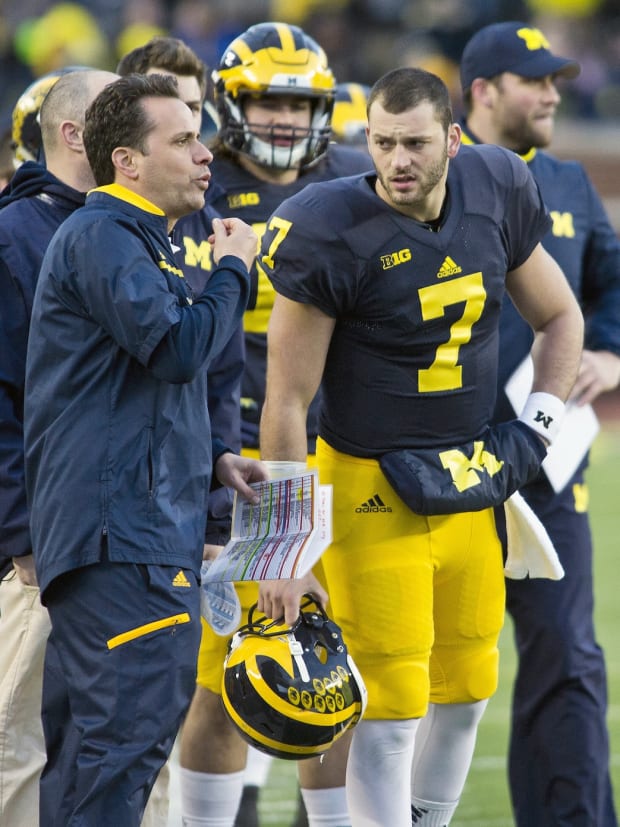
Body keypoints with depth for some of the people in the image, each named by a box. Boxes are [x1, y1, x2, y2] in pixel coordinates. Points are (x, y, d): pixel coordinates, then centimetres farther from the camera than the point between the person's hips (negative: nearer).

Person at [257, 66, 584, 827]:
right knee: (391, 706, -9)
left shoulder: (494, 194, -3)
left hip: (469, 481, 6)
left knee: (466, 686, 15)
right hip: (372, 487, -6)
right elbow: (286, 405, -15)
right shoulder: (331, 235, -19)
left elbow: (559, 317, 15)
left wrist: (533, 429, 2)